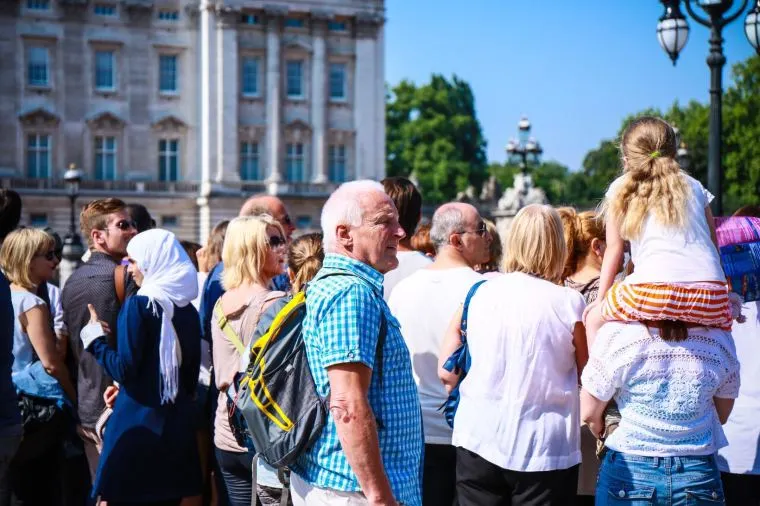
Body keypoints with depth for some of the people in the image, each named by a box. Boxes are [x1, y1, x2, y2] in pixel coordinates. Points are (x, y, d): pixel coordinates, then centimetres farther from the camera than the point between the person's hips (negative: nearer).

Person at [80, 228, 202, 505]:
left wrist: (95, 339, 0)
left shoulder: (138, 305, -11)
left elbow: (125, 369, -14)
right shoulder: (187, 309, 7)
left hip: (138, 423, -6)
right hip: (177, 424, 6)